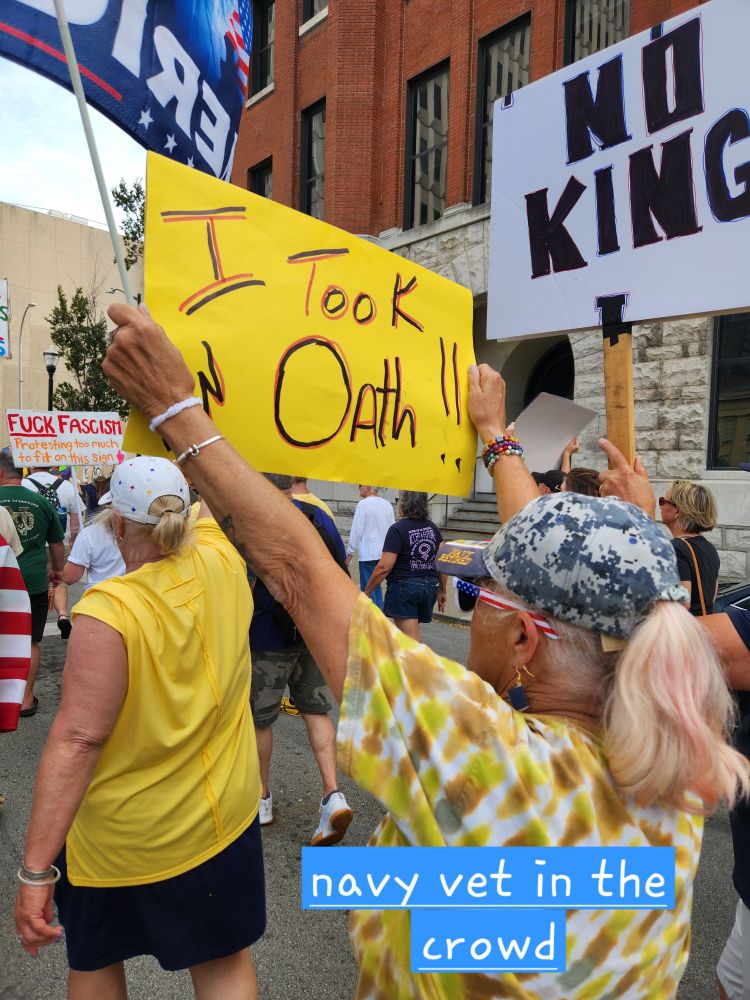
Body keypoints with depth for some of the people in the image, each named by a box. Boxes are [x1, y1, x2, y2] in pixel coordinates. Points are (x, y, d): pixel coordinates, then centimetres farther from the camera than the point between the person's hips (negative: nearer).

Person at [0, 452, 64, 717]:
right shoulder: (41, 502, 1)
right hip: (34, 583, 1)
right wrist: (56, 570, 26)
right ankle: (26, 699, 17)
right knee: (31, 642, 10)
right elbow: (57, 544, 10)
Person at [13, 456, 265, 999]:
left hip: (119, 835, -3)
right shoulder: (221, 563, -13)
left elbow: (77, 740, -28)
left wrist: (36, 870, -23)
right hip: (222, 815, 4)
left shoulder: (108, 611, -27)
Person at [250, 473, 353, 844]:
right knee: (316, 710, 14)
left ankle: (261, 799, 29)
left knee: (259, 717, 13)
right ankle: (332, 794, 1)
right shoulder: (321, 517, 1)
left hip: (268, 640, -5)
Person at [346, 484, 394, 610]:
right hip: (383, 552, 7)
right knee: (376, 586, 17)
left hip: (368, 553, -7)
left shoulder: (363, 504, -11)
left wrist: (350, 552, -7)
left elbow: (357, 530, -13)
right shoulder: (387, 504, 8)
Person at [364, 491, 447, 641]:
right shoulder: (432, 527, 8)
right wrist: (442, 591, 18)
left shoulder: (397, 529, -12)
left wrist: (367, 591, -8)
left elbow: (384, 567, -17)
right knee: (409, 631, 23)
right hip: (431, 586, 7)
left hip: (404, 586, -7)